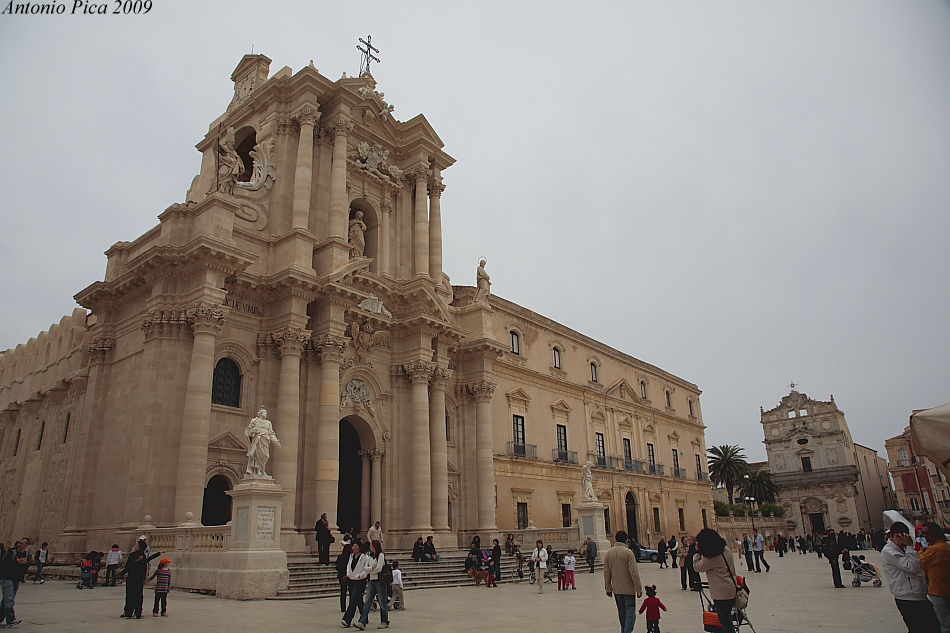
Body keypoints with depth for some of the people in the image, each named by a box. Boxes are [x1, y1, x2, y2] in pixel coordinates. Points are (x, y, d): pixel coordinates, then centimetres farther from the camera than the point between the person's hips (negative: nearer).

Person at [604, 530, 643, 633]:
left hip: (616, 589, 5)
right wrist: (639, 589, -10)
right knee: (630, 612, -1)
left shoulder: (608, 553, 4)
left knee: (622, 613, 18)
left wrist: (608, 589, 13)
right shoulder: (628, 552, -13)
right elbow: (634, 572, -15)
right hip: (628, 589, -5)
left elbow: (606, 573, 6)